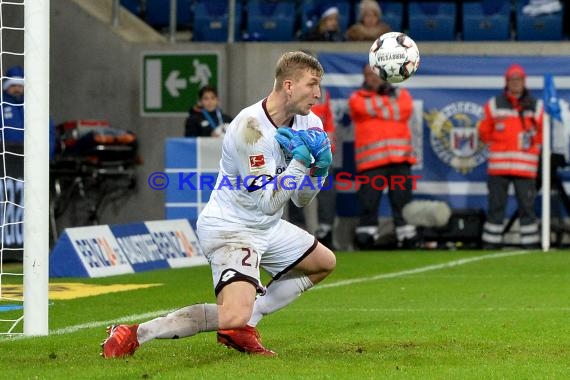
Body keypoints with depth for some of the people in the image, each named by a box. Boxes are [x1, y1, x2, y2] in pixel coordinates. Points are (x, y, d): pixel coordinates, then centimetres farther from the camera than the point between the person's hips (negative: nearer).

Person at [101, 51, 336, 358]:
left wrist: (319, 168, -9)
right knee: (234, 316, -29)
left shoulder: (306, 123, 1)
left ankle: (242, 326, 13)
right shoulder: (251, 128, -25)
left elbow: (301, 199, 9)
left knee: (324, 263, 24)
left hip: (266, 228, 10)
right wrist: (301, 158, -24)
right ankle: (133, 335, -19)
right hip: (229, 229, -10)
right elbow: (269, 203, -26)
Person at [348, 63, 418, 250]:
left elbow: (405, 109, -1)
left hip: (400, 157, 2)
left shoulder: (401, 94, 18)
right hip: (371, 160, -2)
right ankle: (365, 239, 2)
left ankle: (408, 238, 8)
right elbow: (366, 108, -7)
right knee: (368, 202, -6)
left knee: (403, 201, 2)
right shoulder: (357, 98, 13)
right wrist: (389, 106, 6)